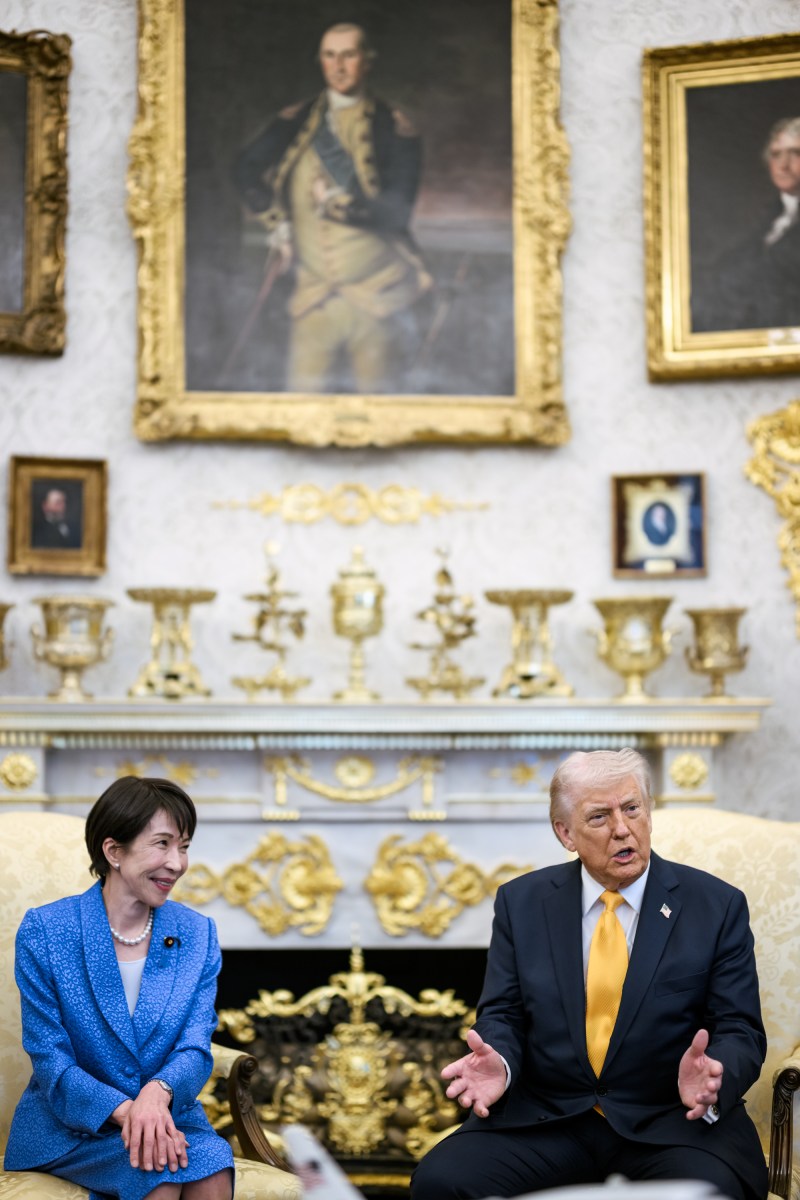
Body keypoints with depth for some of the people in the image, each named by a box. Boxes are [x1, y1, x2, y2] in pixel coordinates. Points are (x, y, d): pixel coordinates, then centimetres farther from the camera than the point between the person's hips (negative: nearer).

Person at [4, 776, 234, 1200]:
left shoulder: (197, 934, 4)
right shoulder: (43, 930, -6)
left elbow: (195, 1048, -3)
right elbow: (49, 1058, -9)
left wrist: (158, 1092, -27)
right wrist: (123, 1111, -26)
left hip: (167, 1114, 3)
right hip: (67, 1127, -3)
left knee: (212, 1164, -30)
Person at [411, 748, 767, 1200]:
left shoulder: (717, 905, 3)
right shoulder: (522, 903, 9)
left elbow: (741, 1031, 1)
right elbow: (503, 1015, 9)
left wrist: (713, 1078, -22)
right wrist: (499, 1065, -15)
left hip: (671, 1123, -1)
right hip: (545, 1120, 2)